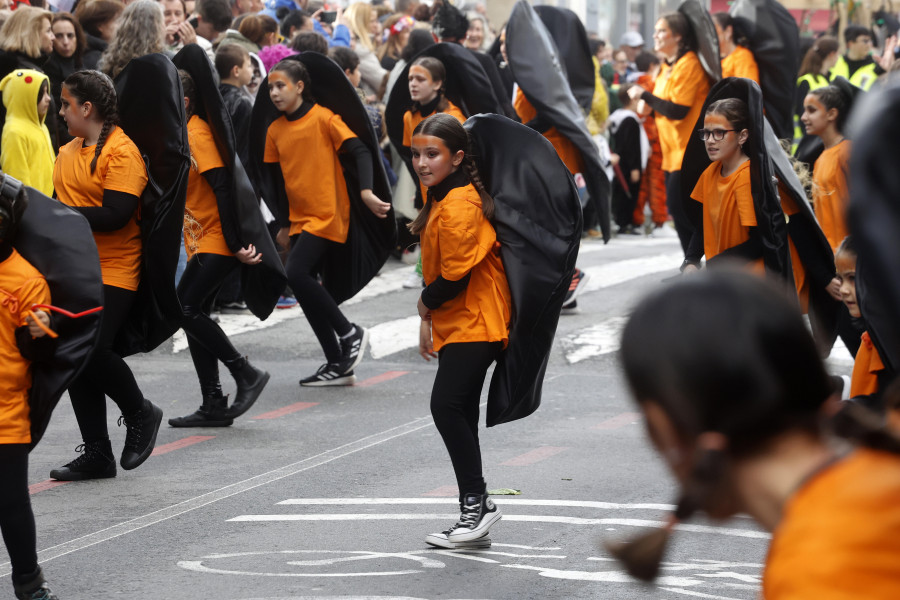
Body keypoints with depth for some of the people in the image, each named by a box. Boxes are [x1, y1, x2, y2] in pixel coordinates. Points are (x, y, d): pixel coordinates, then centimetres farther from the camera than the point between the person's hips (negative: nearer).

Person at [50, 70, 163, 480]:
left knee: (92, 351, -19)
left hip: (112, 273, -8)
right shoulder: (68, 151, 14)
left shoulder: (121, 152, -12)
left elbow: (115, 215, -21)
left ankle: (140, 414, 8)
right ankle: (96, 454, 12)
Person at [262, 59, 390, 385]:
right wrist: (284, 224, 17)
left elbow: (360, 150, -15)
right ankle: (338, 365, 12)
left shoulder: (323, 118, -10)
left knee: (296, 273, -21)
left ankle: (349, 333, -5)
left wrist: (366, 191, -27)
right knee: (304, 285, 5)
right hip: (299, 219, 7)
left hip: (328, 215, -7)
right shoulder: (275, 130, 8)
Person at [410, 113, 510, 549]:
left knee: (446, 406, -17)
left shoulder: (459, 206, -20)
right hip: (457, 324, 11)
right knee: (458, 414, 12)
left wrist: (425, 305, -4)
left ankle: (477, 503, -10)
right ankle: (474, 513, 18)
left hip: (474, 324, -11)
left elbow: (455, 276, -21)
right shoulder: (442, 199, 13)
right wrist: (429, 321, 16)